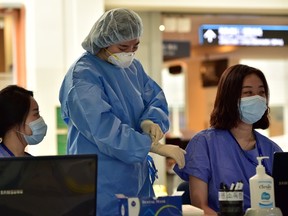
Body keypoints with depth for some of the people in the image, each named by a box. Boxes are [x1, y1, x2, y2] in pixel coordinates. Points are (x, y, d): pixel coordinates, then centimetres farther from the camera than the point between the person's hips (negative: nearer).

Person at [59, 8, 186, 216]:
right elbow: (105, 129, -25)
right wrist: (157, 147, -28)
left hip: (138, 175, 7)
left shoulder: (133, 67, 10)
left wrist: (151, 121, -16)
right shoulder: (83, 77, -16)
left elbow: (156, 101, 10)